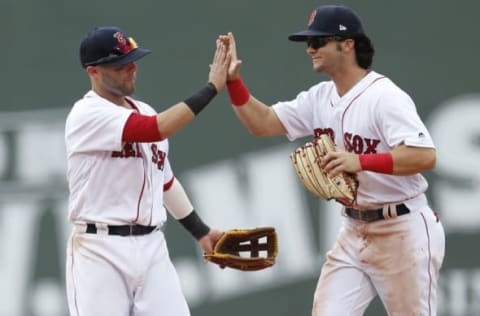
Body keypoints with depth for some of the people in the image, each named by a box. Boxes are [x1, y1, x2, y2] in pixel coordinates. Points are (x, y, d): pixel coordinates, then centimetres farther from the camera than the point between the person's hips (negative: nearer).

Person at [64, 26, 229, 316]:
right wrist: (213, 87, -19)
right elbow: (157, 129, -24)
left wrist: (201, 232, 20)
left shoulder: (145, 112, 16)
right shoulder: (87, 115, -12)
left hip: (153, 248, 7)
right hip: (101, 251, -7)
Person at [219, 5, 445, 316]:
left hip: (403, 231, -8)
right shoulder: (319, 98, 7)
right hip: (354, 231, 8)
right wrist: (232, 79, -4)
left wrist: (361, 161, -38)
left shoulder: (385, 97, -18)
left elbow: (425, 156, -28)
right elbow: (264, 124, 9)